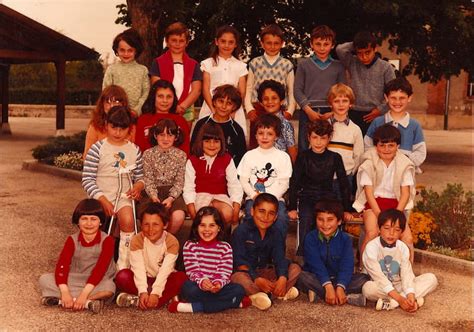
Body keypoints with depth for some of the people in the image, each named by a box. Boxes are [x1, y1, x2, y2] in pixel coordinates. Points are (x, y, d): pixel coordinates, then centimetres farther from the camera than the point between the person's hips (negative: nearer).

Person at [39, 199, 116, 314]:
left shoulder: (106, 241, -12)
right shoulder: (72, 240, -2)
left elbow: (100, 269, -21)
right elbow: (62, 265, -14)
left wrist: (84, 294, -32)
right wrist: (64, 292, -30)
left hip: (97, 283, -3)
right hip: (75, 280, 3)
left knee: (109, 287, -37)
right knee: (44, 279, -17)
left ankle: (59, 300, -30)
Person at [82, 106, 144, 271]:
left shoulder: (134, 150, 8)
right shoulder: (97, 148, -3)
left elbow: (139, 177, 16)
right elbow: (87, 179, -7)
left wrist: (138, 185, -9)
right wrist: (103, 200, -17)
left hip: (123, 196, 1)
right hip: (100, 196, -1)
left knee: (128, 220, -27)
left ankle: (123, 265, -16)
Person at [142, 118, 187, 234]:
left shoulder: (181, 155, 4)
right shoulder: (148, 154, 4)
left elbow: (179, 181, -1)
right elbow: (148, 180, -1)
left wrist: (171, 198, -17)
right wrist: (154, 196, -18)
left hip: (173, 193, 1)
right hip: (154, 192, 0)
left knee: (179, 216, -28)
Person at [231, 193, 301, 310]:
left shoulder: (276, 234, 4)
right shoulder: (241, 231, -11)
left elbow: (280, 259, -8)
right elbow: (240, 261, -18)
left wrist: (282, 278, -29)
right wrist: (257, 280, -32)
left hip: (267, 272, 5)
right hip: (247, 273, -5)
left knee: (295, 268, -11)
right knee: (237, 278, -37)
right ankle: (282, 293, -36)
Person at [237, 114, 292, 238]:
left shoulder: (283, 157, 8)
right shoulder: (249, 155, 11)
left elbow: (284, 183, 2)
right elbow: (243, 181, 7)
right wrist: (255, 195, -9)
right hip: (253, 198, 0)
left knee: (281, 218, -30)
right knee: (252, 216, -31)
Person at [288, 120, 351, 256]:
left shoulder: (335, 158, 3)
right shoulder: (303, 157, 1)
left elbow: (344, 184, 7)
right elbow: (294, 182, 2)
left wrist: (346, 209, 4)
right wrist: (292, 207, -5)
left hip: (327, 198, 1)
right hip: (307, 198, 0)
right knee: (306, 220, -31)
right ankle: (302, 257, -23)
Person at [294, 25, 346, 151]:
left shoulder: (338, 66, 11)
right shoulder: (304, 64, 9)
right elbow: (298, 90, 3)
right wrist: (309, 110, -8)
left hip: (331, 113, 1)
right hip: (308, 112, 0)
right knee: (304, 149, 0)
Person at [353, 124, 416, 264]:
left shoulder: (404, 164, 3)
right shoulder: (369, 163, -4)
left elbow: (405, 193, 0)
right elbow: (369, 192, -9)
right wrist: (380, 216, -21)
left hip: (395, 204, 3)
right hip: (373, 203, -3)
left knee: (408, 238, -17)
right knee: (372, 233, -30)